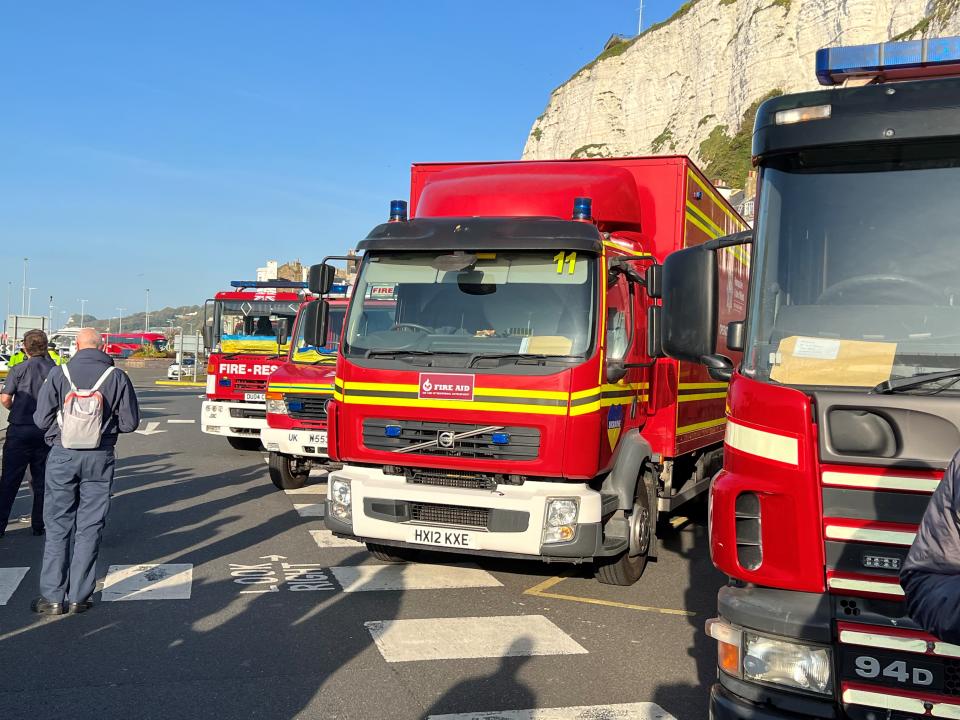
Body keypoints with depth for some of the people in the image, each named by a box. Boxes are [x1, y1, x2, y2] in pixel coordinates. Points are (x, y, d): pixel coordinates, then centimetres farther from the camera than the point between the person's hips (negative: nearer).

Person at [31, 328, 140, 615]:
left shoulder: (59, 373, -4)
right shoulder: (117, 377, -4)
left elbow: (41, 418, -4)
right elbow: (130, 422, -2)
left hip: (63, 456, 0)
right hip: (100, 458, 0)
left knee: (58, 526, 9)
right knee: (89, 528, 8)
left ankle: (53, 597, 11)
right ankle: (78, 597, 12)